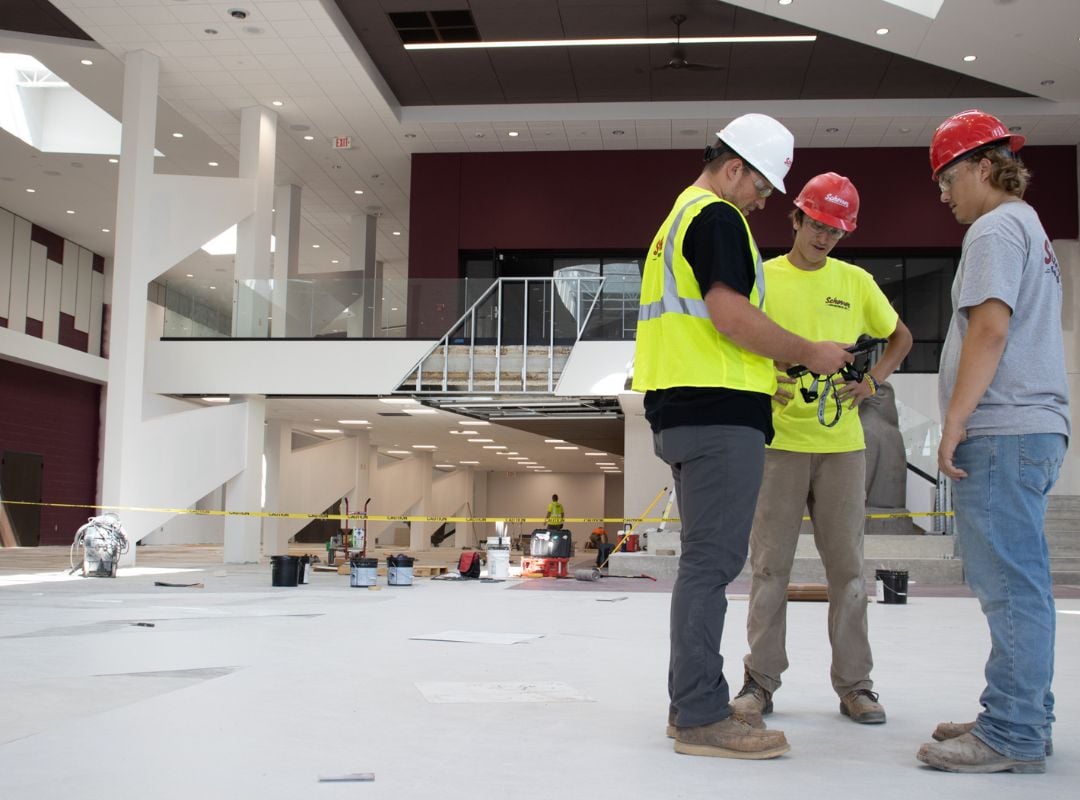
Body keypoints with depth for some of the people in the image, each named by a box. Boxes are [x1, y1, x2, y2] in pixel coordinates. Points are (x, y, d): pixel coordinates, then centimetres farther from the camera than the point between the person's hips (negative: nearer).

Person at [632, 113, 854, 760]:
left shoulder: (679, 217, 25)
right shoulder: (718, 218, -7)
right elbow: (730, 314, -19)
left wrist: (757, 377, 23)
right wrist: (809, 353, -6)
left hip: (681, 408, 11)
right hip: (719, 414, -11)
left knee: (705, 559, 14)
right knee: (713, 560, -9)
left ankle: (690, 701, 19)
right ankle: (701, 717, -5)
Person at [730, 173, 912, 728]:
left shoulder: (856, 282, 10)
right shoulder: (762, 277, 3)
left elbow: (900, 337, 22)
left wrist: (873, 380, 5)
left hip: (841, 442, 2)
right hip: (778, 440, -2)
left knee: (847, 565, 5)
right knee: (770, 564, 2)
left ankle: (854, 684, 15)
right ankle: (761, 680, 11)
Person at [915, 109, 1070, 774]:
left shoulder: (995, 228, -7)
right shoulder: (1032, 229, 24)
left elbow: (990, 329, -18)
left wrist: (955, 420, -16)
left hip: (1003, 432, -10)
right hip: (1034, 428, 10)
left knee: (1009, 585, -8)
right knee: (1020, 584, 13)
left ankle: (1012, 735, -3)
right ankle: (1026, 720, 20)